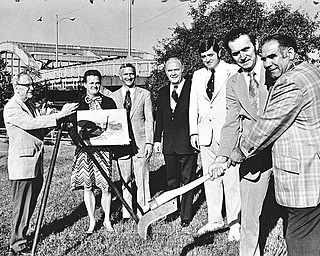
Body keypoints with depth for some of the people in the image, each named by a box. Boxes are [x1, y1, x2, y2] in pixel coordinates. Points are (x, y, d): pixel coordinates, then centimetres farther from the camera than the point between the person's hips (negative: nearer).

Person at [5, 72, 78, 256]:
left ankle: (22, 238, 26)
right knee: (22, 206, -4)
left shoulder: (31, 105, 15)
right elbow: (30, 124, -26)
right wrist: (59, 115, -30)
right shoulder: (11, 108, -12)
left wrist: (61, 116, 0)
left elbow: (39, 129, 16)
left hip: (36, 162, 9)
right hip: (22, 163, -8)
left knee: (31, 205, 14)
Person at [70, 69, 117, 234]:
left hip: (103, 147, -1)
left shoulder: (108, 102, 6)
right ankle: (91, 221, 16)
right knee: (87, 186, 4)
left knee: (105, 186, -2)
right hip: (84, 147, 1)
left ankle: (107, 220, 15)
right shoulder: (78, 103, 7)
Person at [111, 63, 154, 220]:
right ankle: (126, 213, 16)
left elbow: (149, 120, 3)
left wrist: (149, 142, -4)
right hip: (121, 144, 2)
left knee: (142, 180, 1)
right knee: (125, 180, 6)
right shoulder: (113, 96, 10)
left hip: (140, 143, -1)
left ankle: (143, 213, 10)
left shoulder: (145, 94, 6)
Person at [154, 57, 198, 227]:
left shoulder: (192, 89, -6)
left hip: (188, 143, -5)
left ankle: (186, 215, 15)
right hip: (169, 144, 5)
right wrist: (157, 139, 10)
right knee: (171, 180, 15)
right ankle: (172, 211, 28)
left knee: (187, 180, 5)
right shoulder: (162, 93, 12)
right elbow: (159, 118, 15)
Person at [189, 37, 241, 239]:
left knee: (231, 181, -2)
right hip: (206, 135, 5)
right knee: (210, 180, 10)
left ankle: (235, 224, 8)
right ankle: (215, 220, 21)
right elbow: (193, 106, 16)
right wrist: (194, 131, 9)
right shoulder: (197, 76, 14)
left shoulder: (234, 71, -1)